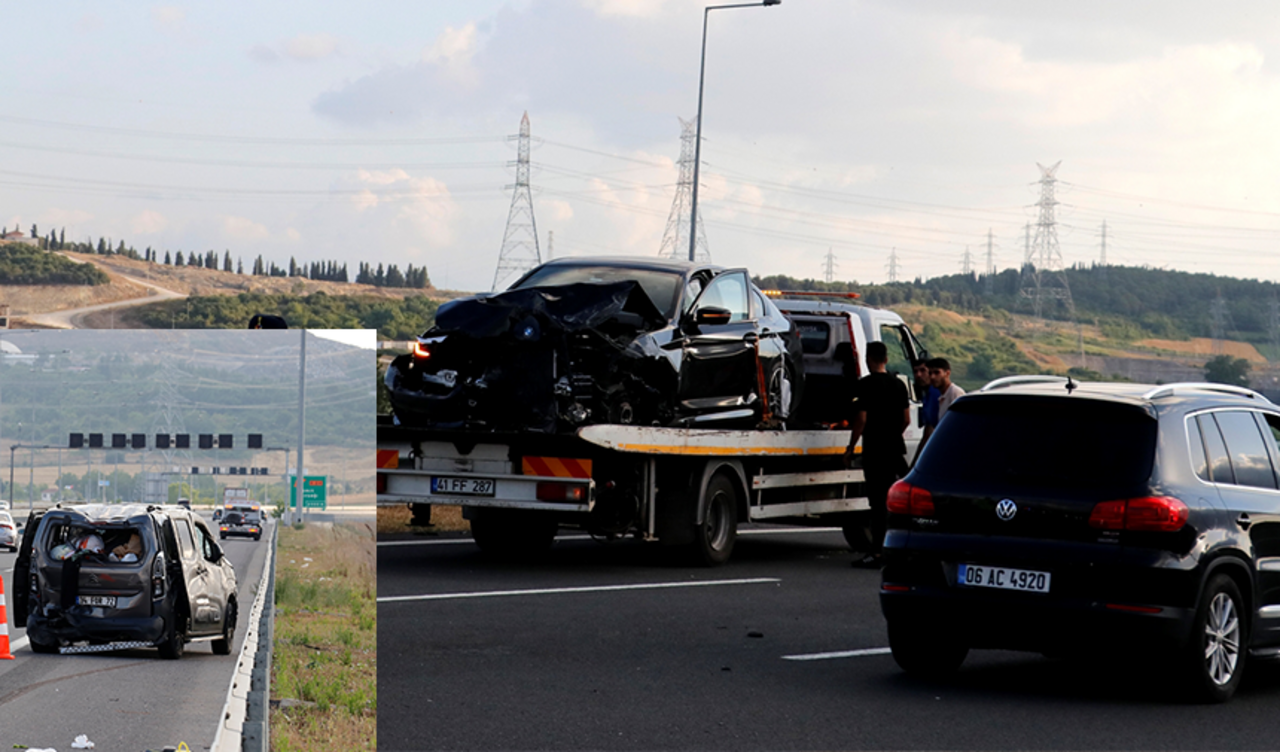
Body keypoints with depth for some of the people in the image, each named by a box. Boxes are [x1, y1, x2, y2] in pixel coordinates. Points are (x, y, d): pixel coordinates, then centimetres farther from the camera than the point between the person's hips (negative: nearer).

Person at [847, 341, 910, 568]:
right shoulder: (898, 384, 10)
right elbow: (906, 419, 12)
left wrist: (851, 446, -5)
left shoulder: (866, 384, -9)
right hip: (895, 450, 6)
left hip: (874, 451, -6)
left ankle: (877, 552, -8)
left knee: (878, 502, -7)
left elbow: (862, 418, -14)